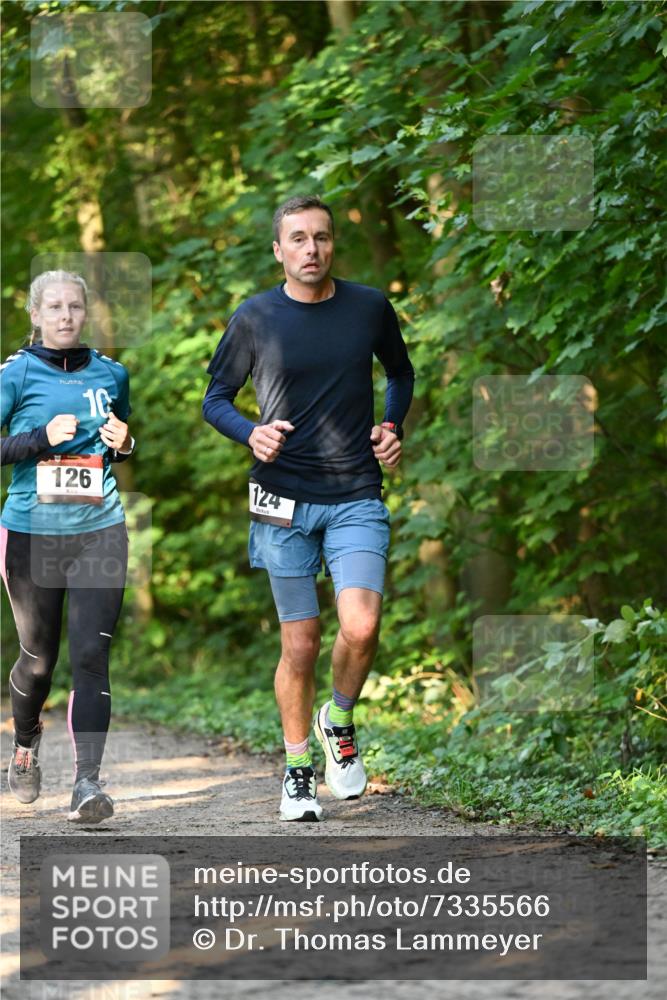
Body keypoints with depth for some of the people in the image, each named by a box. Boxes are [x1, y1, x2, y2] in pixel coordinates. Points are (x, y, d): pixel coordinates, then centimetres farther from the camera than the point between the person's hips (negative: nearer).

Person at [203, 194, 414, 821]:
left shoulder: (369, 308, 4)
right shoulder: (255, 318, 0)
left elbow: (400, 372, 23)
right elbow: (215, 398, 8)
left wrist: (392, 427, 5)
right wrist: (251, 435, -12)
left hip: (356, 497, 0)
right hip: (284, 500, 0)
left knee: (361, 628, -18)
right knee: (300, 645, 2)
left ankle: (338, 722, 11)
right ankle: (298, 769, 21)